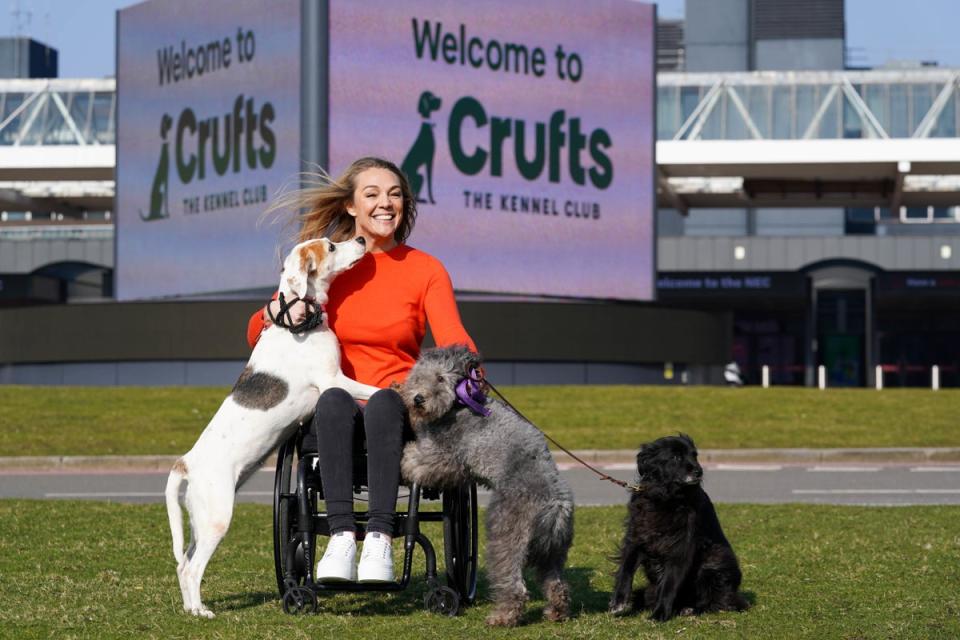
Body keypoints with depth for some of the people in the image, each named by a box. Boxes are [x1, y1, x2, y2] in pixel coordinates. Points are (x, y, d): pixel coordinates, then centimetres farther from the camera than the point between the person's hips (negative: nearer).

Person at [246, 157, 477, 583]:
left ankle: (380, 539, -45)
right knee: (334, 400, -36)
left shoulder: (426, 270, 7)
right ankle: (341, 536, -45)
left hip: (398, 413, 0)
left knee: (383, 402, -36)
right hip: (328, 416, 1)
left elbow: (453, 340, -7)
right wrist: (276, 311, -17)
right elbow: (256, 339, 7)